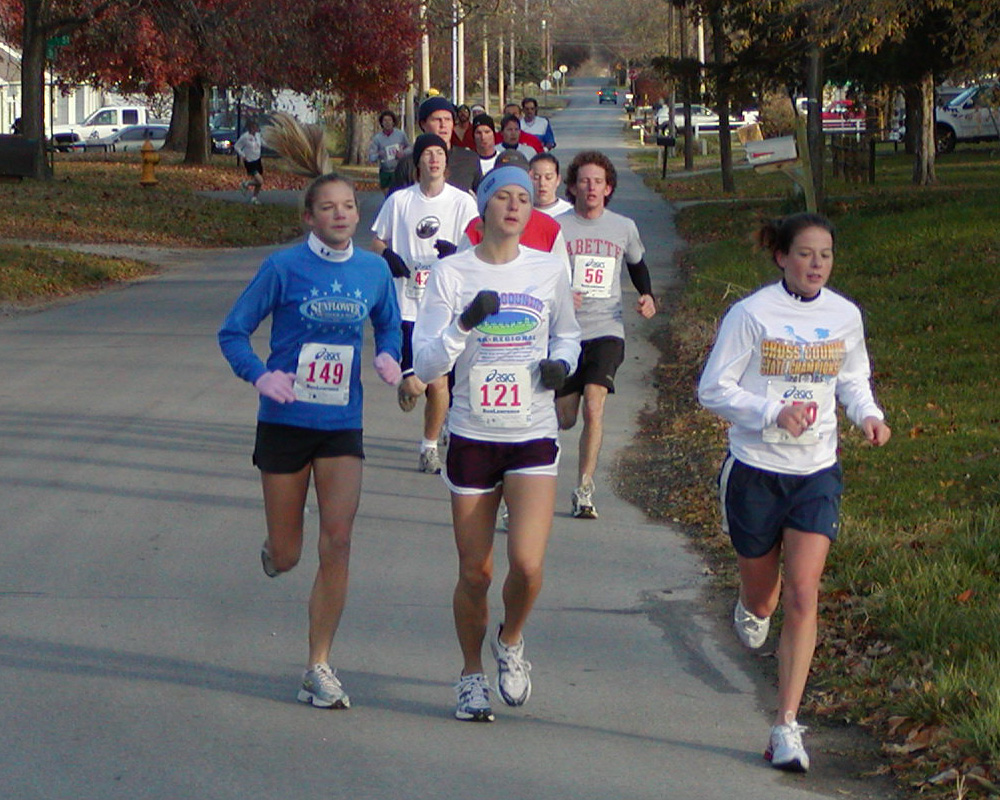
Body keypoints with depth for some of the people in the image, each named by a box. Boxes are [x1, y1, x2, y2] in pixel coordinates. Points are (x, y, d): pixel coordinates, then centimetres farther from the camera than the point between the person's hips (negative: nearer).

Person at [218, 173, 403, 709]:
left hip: (342, 426, 2)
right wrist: (259, 376, -21)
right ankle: (274, 549, 45)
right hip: (286, 421, -2)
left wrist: (389, 357, -2)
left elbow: (388, 326, 20)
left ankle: (318, 670, 2)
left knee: (337, 544, -8)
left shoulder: (374, 271, 2)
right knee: (286, 556, 4)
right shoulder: (284, 268, -8)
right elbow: (233, 331, -4)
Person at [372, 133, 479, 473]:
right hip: (407, 305, 0)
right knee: (414, 386, -9)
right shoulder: (399, 201, 4)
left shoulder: (462, 202, 2)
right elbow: (377, 242, 14)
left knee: (438, 382, 2)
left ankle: (430, 447, 22)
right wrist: (389, 257, -9)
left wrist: (456, 253, -19)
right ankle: (405, 385, 29)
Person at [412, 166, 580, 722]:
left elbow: (568, 335, 21)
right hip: (473, 437, 0)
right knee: (475, 572, 4)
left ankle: (511, 641, 16)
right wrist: (465, 323, -24)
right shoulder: (452, 273, -3)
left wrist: (561, 363, -2)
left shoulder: (550, 271, 3)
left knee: (527, 563, -16)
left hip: (535, 438, 0)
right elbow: (425, 364, -7)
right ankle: (472, 675, 28)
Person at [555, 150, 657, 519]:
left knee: (594, 406, -17)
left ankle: (584, 490, -10)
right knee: (564, 418, 5)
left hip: (607, 330, 1)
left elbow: (637, 265, 26)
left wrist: (647, 296, 8)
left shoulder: (624, 228, 7)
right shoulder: (556, 227, -1)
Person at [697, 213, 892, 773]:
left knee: (803, 596, -11)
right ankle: (753, 609, 54)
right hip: (755, 470, -2)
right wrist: (774, 412, -24)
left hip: (817, 474, 2)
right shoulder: (752, 315, -11)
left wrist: (869, 414, -5)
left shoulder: (845, 316, 1)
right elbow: (714, 389, -9)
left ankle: (787, 727, -8)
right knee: (762, 594, 12)